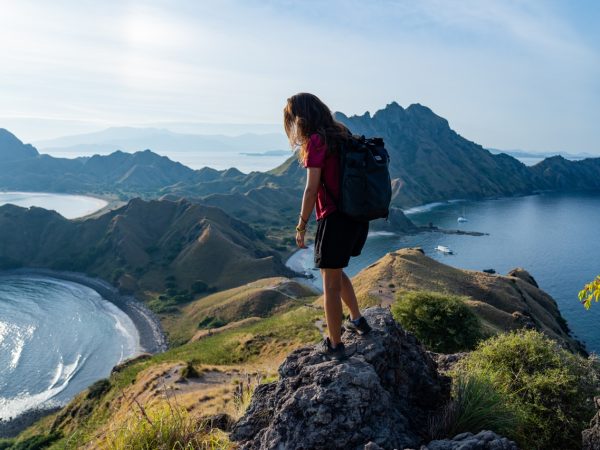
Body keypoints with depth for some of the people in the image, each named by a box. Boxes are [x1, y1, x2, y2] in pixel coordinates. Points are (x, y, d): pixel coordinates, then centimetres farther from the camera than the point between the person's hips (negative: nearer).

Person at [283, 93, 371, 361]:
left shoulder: (316, 141, -12)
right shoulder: (342, 134, 11)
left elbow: (312, 190, -15)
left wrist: (301, 226, -7)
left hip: (334, 219, -8)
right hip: (358, 216, 8)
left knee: (331, 283, 5)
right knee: (335, 272, 27)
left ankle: (334, 345, 15)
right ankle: (357, 320, 35)